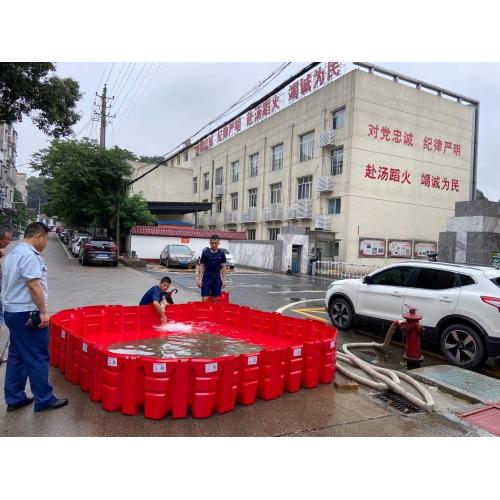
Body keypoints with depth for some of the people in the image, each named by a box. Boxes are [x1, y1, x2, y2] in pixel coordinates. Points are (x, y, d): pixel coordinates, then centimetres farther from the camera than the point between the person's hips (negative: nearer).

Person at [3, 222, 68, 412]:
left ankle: (14, 399, 24)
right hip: (27, 313, -10)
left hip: (12, 311, 10)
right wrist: (43, 312, -19)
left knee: (16, 356, 15)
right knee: (38, 358, -1)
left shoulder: (14, 253, 16)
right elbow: (34, 285, -23)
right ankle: (44, 400, 8)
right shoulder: (29, 255, -18)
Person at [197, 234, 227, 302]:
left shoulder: (221, 253, 3)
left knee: (214, 299, 8)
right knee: (205, 299, -6)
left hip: (217, 279, 2)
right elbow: (201, 266, 0)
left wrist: (224, 280, 1)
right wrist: (199, 279, -5)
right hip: (206, 278, -2)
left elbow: (223, 267, 6)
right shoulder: (205, 253, -2)